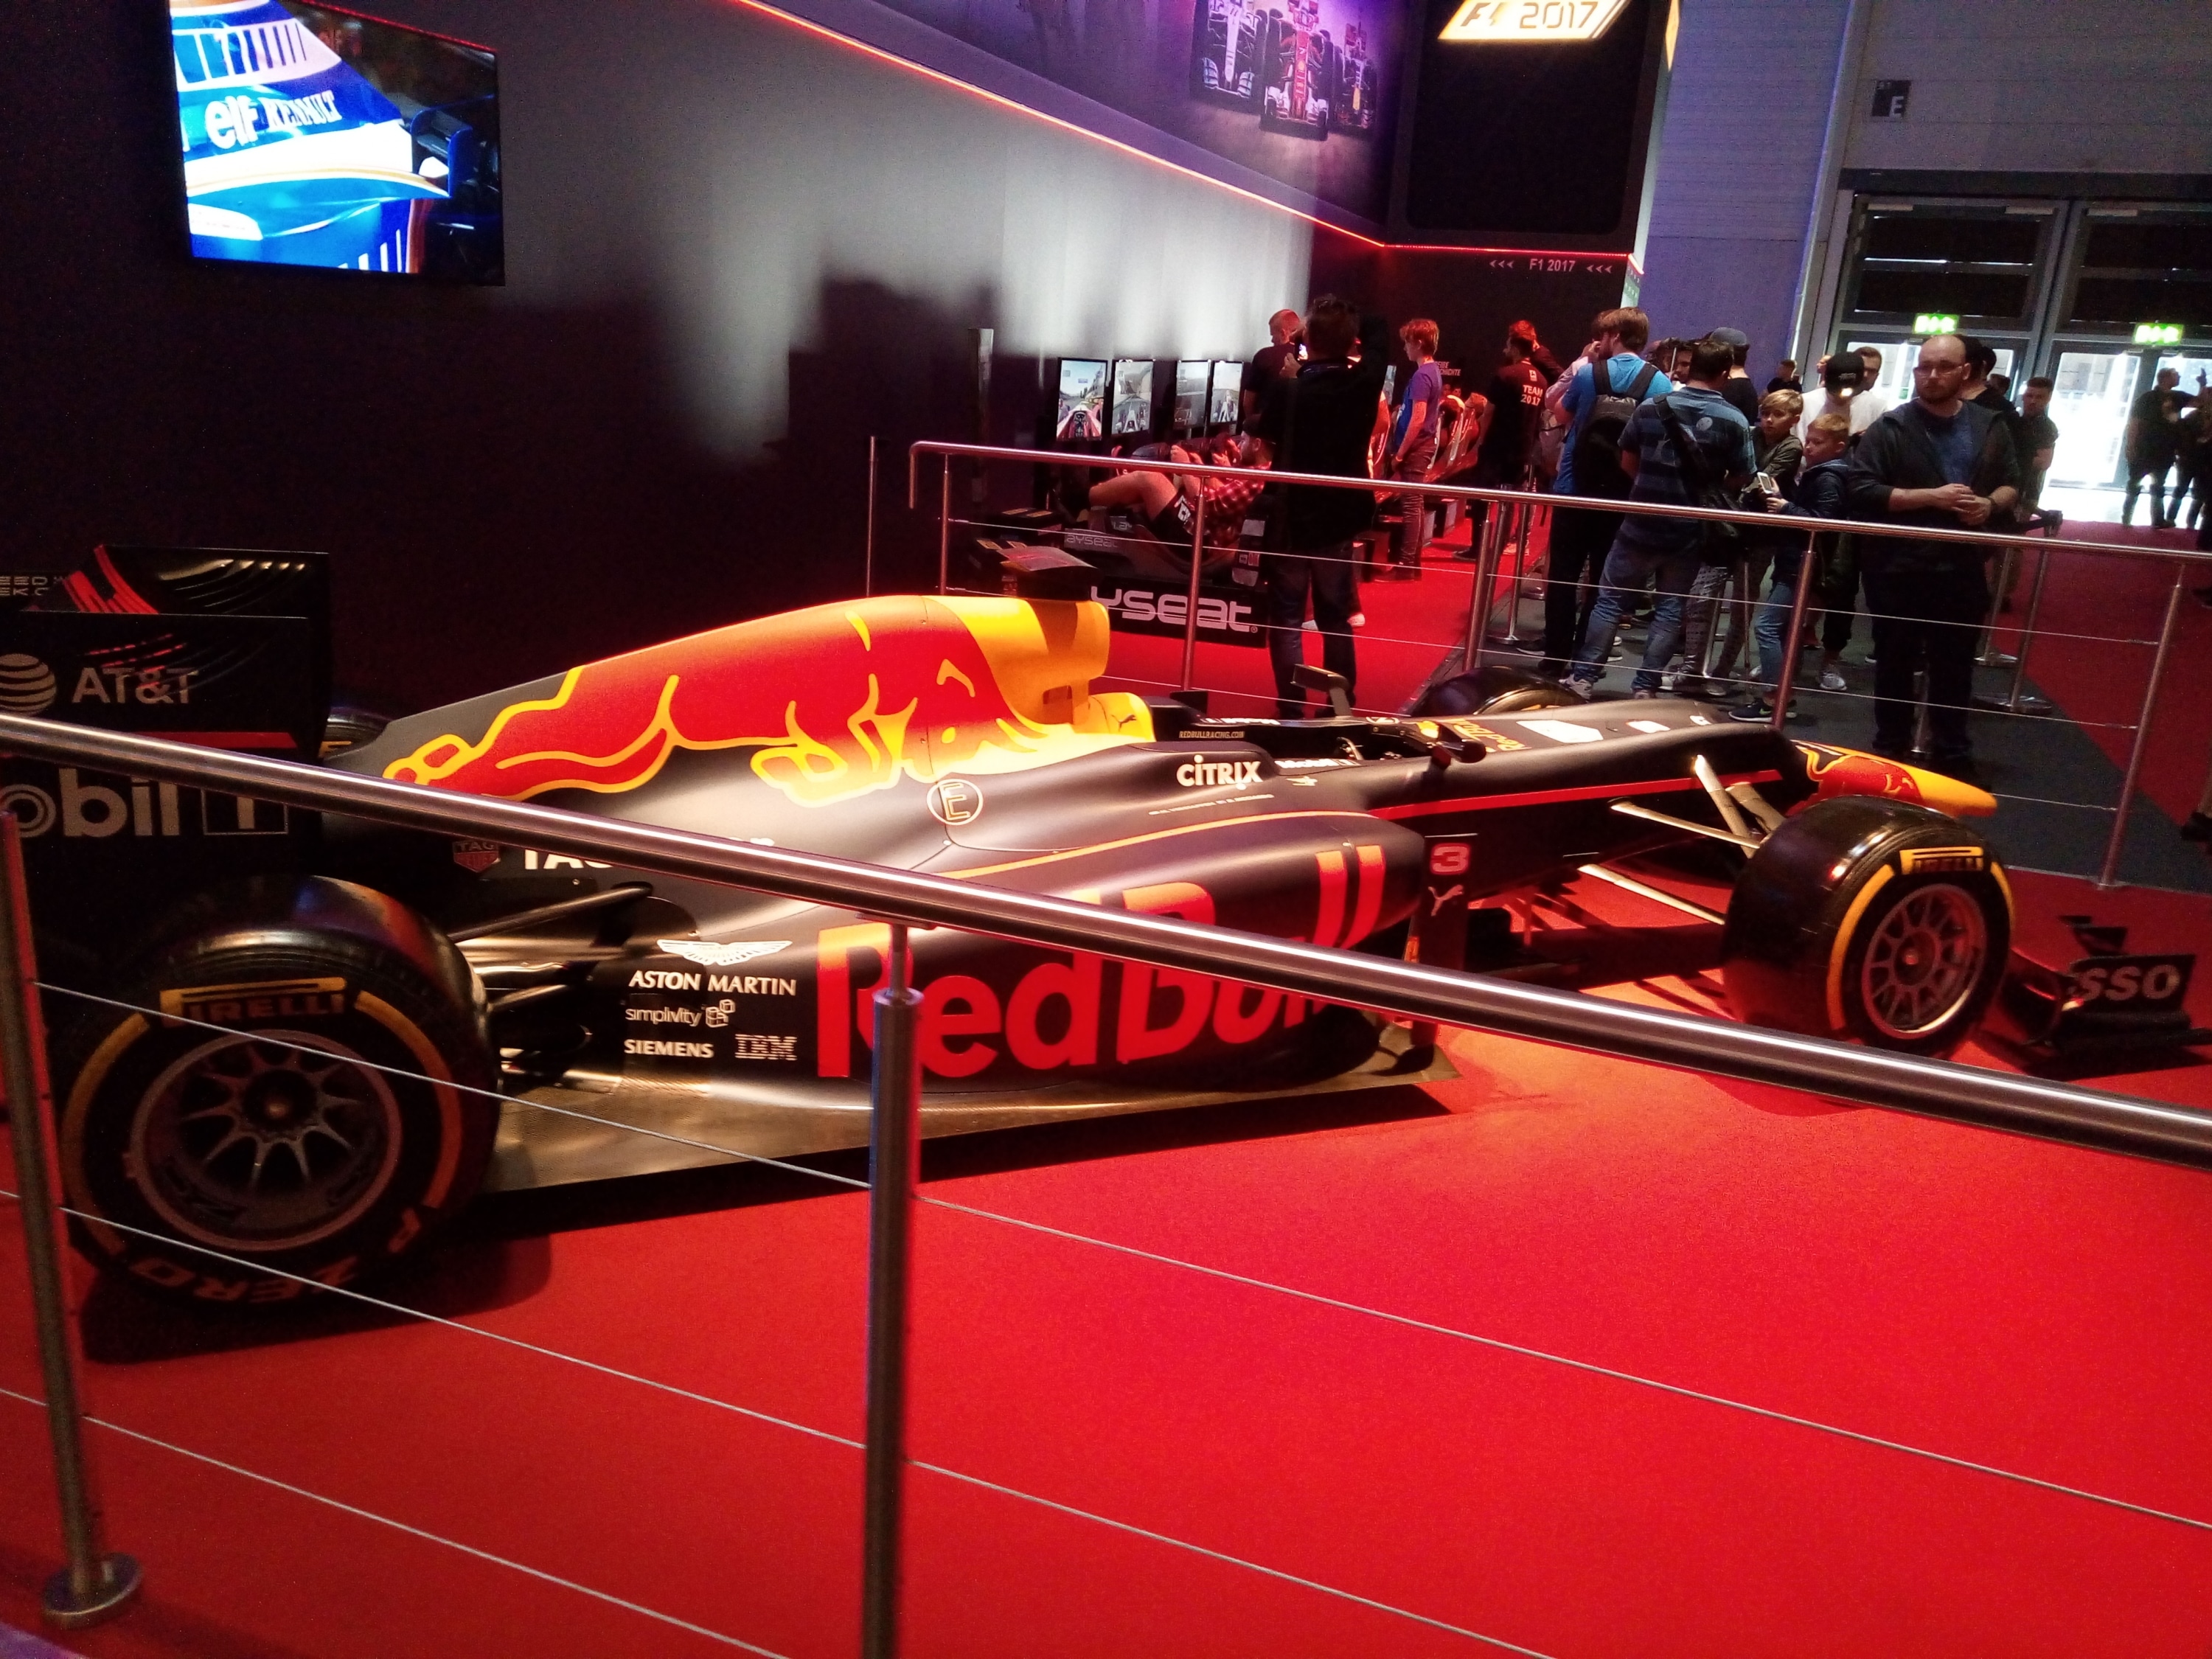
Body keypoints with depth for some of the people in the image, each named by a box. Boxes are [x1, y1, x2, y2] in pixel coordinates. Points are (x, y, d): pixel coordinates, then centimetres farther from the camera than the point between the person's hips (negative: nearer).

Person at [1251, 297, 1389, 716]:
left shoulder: (1288, 389, -16)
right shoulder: (1366, 382, -5)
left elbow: (1261, 436, 1)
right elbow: (1379, 329, 13)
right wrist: (1348, 322, 5)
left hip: (1291, 518, -4)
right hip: (1339, 517, 4)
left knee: (1286, 618, 2)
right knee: (1337, 617, 14)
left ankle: (1292, 712, -2)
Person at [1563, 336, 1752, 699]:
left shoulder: (1651, 407, -4)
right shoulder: (1734, 421, -7)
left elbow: (1627, 462, 3)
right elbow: (1740, 479, -1)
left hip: (1641, 523, 0)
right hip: (1689, 531, 0)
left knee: (1612, 599, 9)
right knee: (1670, 609, 10)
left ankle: (1583, 677, 8)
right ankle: (1645, 687, 10)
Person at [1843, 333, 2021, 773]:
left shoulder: (1990, 427, 7)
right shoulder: (1891, 428, -6)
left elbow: (2013, 484, 16)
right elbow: (1860, 491, -15)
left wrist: (1991, 504, -7)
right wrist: (1932, 497, -20)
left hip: (1962, 569, 3)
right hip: (1898, 569, -3)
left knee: (1955, 667, 13)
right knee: (1895, 665, 9)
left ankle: (1952, 753, 26)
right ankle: (1890, 752, 21)